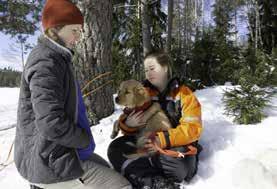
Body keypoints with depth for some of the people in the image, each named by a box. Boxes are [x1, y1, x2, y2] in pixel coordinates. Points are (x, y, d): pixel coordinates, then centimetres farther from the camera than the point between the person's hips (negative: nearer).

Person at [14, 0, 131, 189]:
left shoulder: (57, 58, 12)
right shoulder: (46, 61, -21)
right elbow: (51, 124, -29)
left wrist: (83, 138, 5)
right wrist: (86, 139, -12)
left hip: (53, 151, 10)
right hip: (49, 162, -10)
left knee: (104, 167, 27)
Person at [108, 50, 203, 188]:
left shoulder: (184, 94, -7)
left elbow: (193, 128, -15)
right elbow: (128, 121, 4)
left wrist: (163, 140, -29)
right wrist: (128, 124, -22)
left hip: (175, 146, -3)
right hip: (147, 143, 3)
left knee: (181, 166, -34)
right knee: (115, 149, -16)